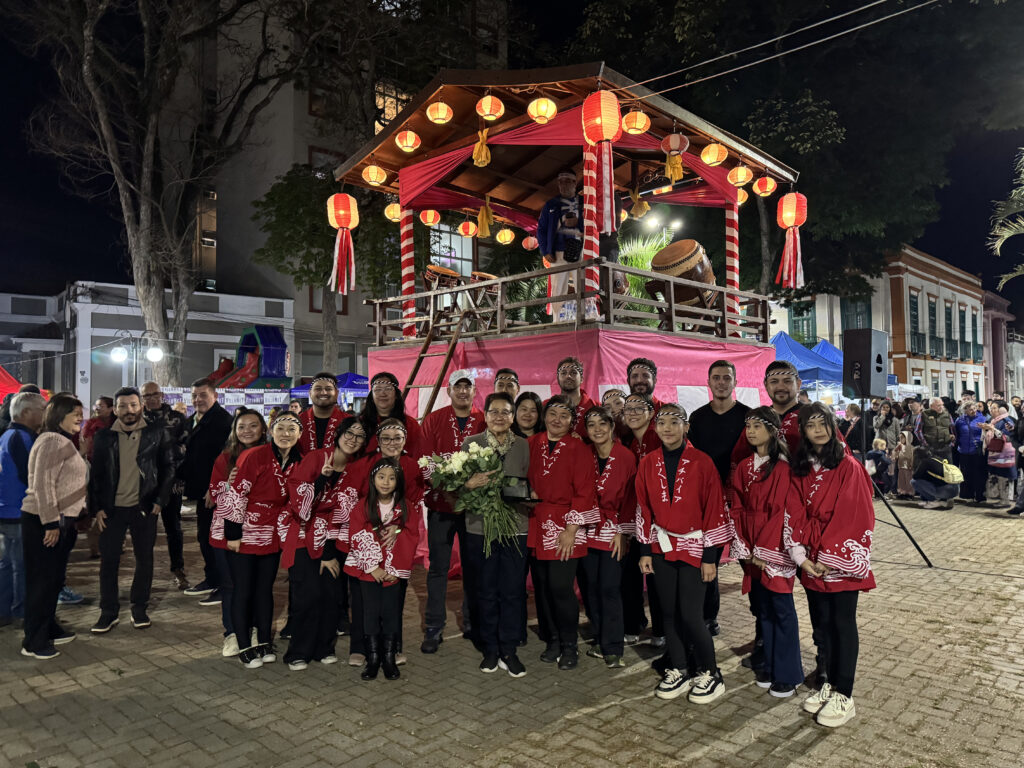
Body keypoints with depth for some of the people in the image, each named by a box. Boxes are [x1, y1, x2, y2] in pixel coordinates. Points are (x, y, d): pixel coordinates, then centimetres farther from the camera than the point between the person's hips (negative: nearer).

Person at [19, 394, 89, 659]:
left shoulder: (63, 442, 16)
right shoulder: (52, 441, -15)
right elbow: (43, 484, -22)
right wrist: (51, 523, -22)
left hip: (58, 520, 10)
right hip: (44, 522, -10)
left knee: (53, 578, 17)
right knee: (42, 580, -2)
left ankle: (49, 629, 28)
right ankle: (33, 642, 7)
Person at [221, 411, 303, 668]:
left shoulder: (298, 462, -2)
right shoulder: (255, 457, -19)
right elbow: (235, 495, -16)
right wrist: (233, 534, -14)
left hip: (272, 537, 5)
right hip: (245, 534, -5)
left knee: (265, 588, 15)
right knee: (243, 591, 5)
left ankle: (264, 642, 27)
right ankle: (245, 647, 18)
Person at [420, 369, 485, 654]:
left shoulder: (485, 422, 4)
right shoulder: (433, 420, 3)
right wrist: (445, 486, -15)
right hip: (440, 502, 0)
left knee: (473, 566, 10)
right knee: (438, 567, 4)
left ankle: (472, 624, 25)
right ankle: (433, 629, 15)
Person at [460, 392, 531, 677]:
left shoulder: (524, 446, 8)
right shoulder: (470, 443, 4)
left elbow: (531, 483, 11)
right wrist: (469, 484, -19)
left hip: (516, 526, 1)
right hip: (480, 525, 0)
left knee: (513, 590, 2)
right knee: (485, 591, 7)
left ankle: (508, 651, 16)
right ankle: (490, 650, 21)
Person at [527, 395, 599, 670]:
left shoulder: (579, 449, -3)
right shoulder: (532, 444, 6)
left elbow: (584, 492, -6)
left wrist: (571, 530, -11)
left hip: (565, 527, -3)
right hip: (536, 525, 4)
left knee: (560, 586, -6)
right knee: (541, 586, 8)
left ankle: (569, 646, 13)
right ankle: (552, 641, 26)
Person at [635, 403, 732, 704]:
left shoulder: (702, 462, -9)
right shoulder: (648, 463, 2)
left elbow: (714, 509, -7)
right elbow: (644, 508, 7)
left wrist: (710, 556, -8)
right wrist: (645, 550, 5)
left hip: (693, 548, -4)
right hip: (662, 548, 4)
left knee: (690, 615, -5)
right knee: (669, 612, 10)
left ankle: (709, 674, 17)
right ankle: (677, 671, 27)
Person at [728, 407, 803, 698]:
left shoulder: (784, 467, -10)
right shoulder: (743, 468, 7)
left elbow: (785, 512, -14)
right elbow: (736, 510, 6)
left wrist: (766, 552, -14)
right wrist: (746, 549, -2)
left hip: (776, 551, -5)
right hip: (752, 551, 5)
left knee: (782, 609, 2)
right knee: (763, 608, 13)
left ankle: (787, 674, 15)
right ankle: (768, 666, 26)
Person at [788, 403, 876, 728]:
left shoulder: (848, 466, -10)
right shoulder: (800, 469, 5)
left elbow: (852, 517, -14)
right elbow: (795, 515, 2)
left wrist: (829, 557, -15)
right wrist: (801, 555, -8)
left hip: (841, 560, -5)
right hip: (812, 561, 5)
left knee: (843, 624, 4)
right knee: (821, 622, 13)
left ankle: (844, 696, 15)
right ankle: (830, 683, 28)